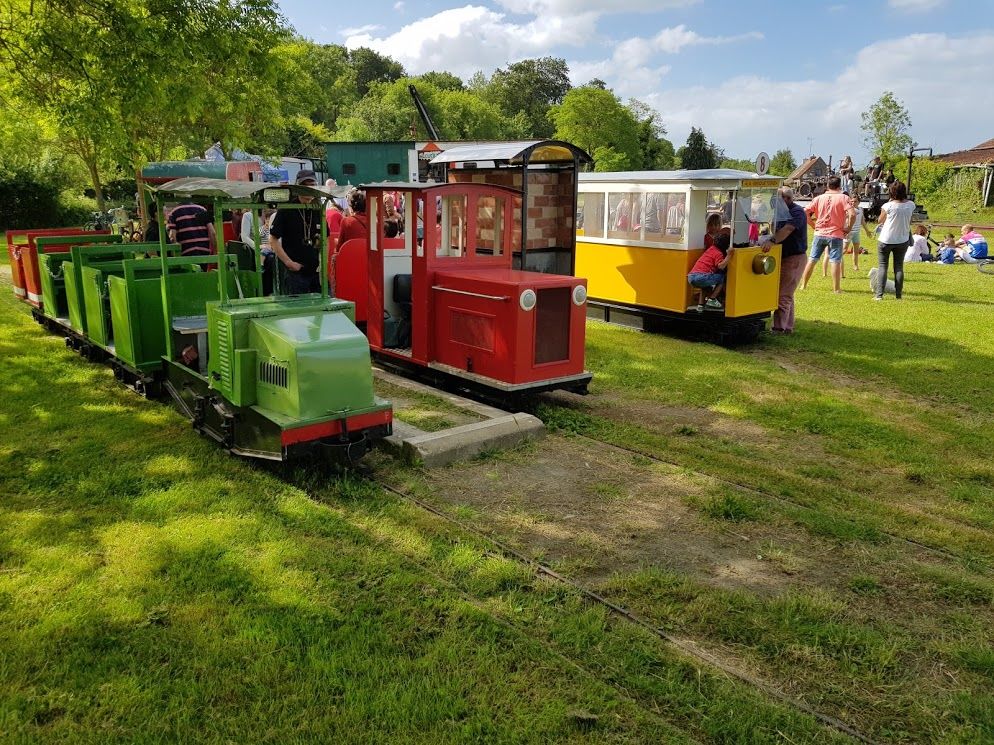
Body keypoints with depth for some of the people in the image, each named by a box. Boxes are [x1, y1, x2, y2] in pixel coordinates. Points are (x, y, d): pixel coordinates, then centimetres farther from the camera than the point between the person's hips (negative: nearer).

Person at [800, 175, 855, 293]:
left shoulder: (819, 198, 4)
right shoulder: (843, 198, -5)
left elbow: (805, 213, 0)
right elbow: (852, 214, -17)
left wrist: (813, 225, 9)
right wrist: (849, 228, -3)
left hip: (819, 234, 3)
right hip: (836, 234, -3)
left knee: (812, 259, 11)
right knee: (835, 261, 0)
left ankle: (803, 284, 16)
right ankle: (836, 288, 2)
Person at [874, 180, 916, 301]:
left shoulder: (888, 206, -16)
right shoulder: (911, 205, -5)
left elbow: (880, 221, -1)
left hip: (886, 240, -3)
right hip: (902, 240, 3)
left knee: (882, 267, 3)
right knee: (899, 267, 12)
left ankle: (879, 294, -4)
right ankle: (898, 294, 13)